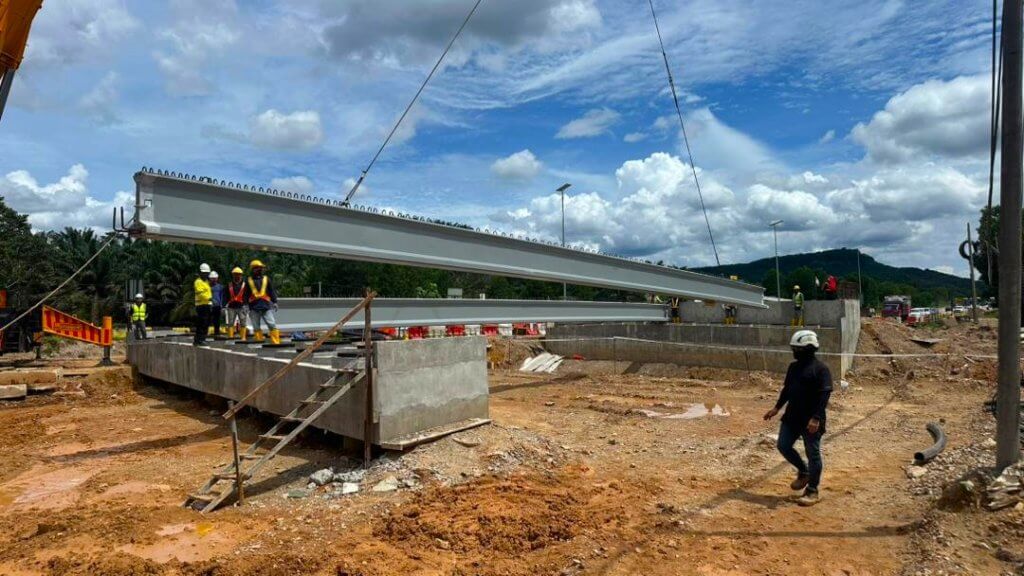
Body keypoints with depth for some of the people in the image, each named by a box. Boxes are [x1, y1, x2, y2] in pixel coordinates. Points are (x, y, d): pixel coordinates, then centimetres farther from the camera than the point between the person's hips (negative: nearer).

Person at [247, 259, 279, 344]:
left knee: (272, 324, -7)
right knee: (256, 327, 6)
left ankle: (276, 342, -8)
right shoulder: (249, 280, 9)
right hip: (254, 306, 1)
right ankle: (259, 341, 13)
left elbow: (272, 291, 9)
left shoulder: (266, 279, 10)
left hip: (266, 305, -1)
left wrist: (274, 302, 1)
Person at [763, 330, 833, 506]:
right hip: (791, 417, 8)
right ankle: (803, 471, 32)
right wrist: (776, 408, 15)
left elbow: (824, 396, -19)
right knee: (783, 446, 9)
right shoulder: (793, 367, 11)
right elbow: (786, 389, 18)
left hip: (811, 420, -8)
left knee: (813, 454, 4)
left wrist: (816, 418, -25)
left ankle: (812, 491, 16)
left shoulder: (820, 369, -13)